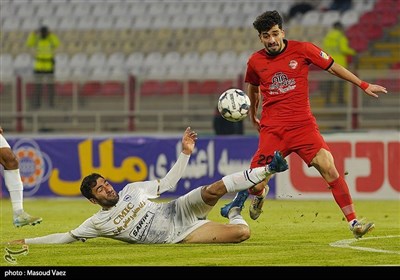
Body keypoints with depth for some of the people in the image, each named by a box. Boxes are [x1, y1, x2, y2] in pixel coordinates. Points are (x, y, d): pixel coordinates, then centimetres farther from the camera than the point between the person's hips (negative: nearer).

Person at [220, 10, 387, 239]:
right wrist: (252, 115, 38)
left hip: (303, 124, -1)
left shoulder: (302, 50, -2)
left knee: (328, 167, -17)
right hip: (272, 129, 1)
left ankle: (354, 222, -12)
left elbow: (333, 67, 9)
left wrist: (363, 85, 10)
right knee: (255, 184, -8)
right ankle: (260, 194, 33)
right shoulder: (255, 62, 4)